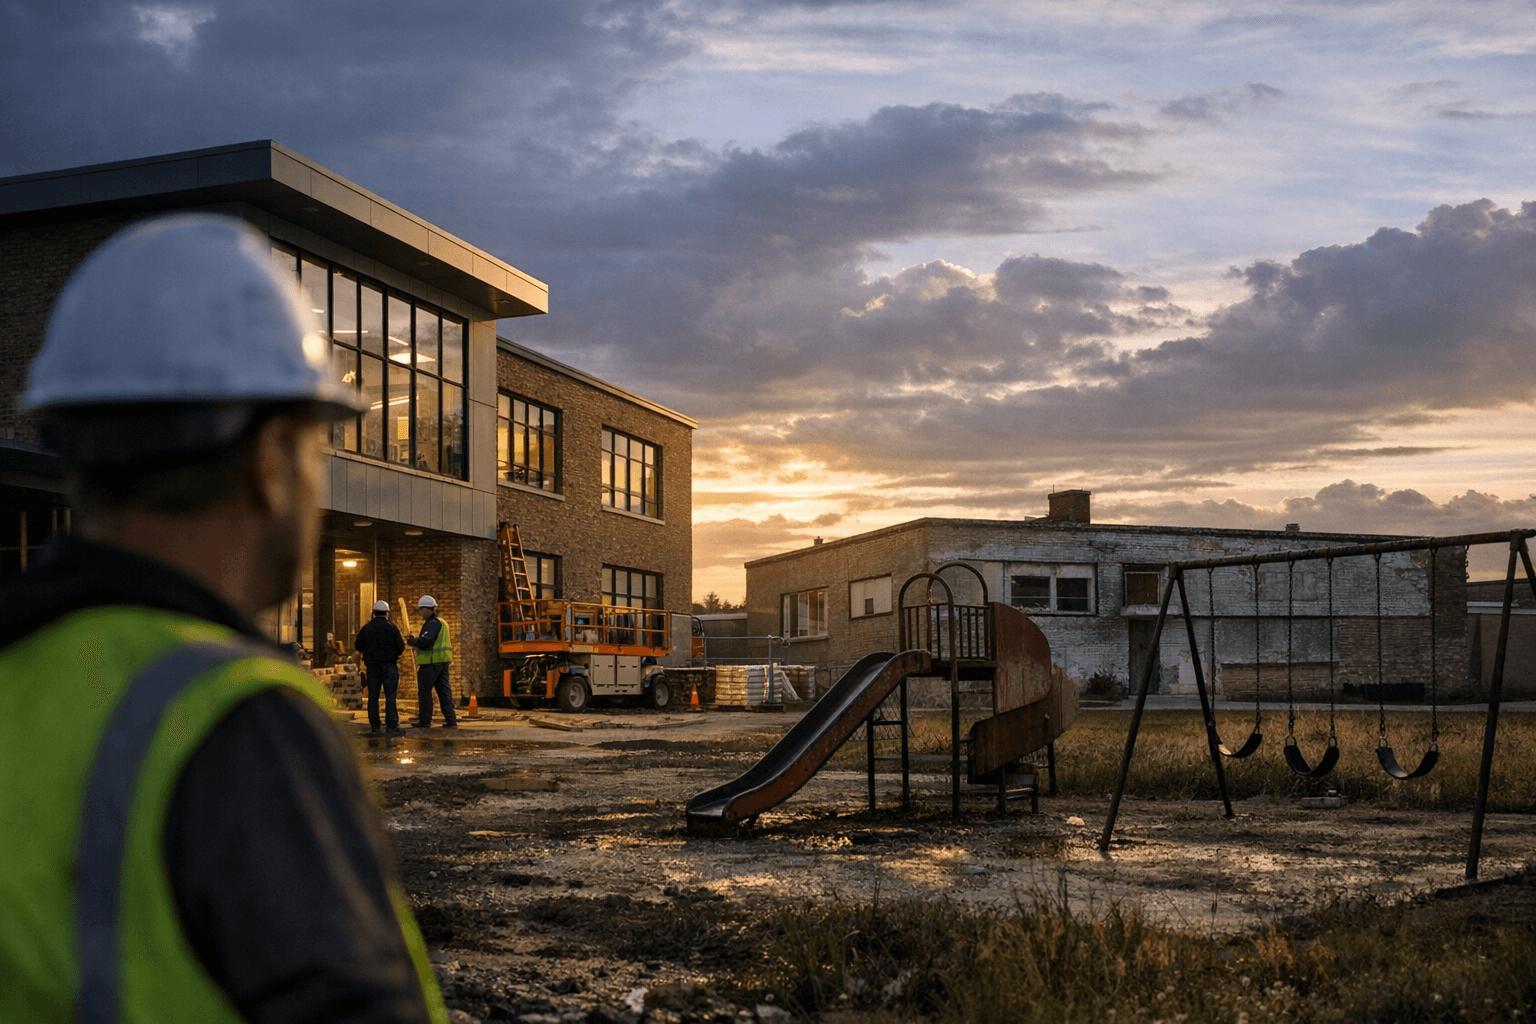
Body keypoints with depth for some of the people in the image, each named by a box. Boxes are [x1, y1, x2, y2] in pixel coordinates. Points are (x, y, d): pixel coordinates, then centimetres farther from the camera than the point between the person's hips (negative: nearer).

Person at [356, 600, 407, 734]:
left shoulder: (366, 628, 3)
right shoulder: (391, 627, -5)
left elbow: (358, 647, 8)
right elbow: (401, 648, -4)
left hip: (372, 666, 3)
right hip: (389, 666, -3)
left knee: (373, 696, 7)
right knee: (390, 695, -3)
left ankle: (374, 724, 7)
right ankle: (392, 724, -9)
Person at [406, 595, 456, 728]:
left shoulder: (432, 624, -14)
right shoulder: (441, 623, 19)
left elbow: (424, 642, -25)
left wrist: (411, 641, -9)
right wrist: (415, 639, 12)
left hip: (430, 663, -10)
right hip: (442, 662, 10)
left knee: (424, 692, -1)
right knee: (444, 691, 8)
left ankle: (424, 721, 3)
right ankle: (451, 720, 4)